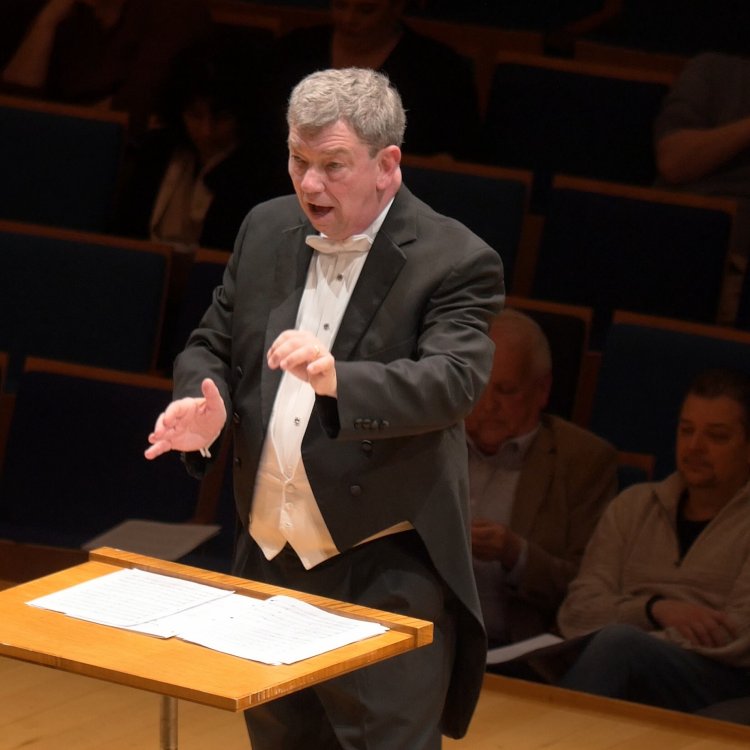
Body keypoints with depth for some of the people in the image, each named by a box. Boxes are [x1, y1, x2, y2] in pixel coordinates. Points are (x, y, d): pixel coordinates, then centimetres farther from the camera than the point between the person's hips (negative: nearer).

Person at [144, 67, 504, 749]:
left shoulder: (455, 262, -11)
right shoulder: (267, 231, 8)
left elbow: (454, 383, -25)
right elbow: (213, 346, 15)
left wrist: (337, 379, -42)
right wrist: (205, 407, -9)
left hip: (385, 574, -6)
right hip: (269, 563, 6)